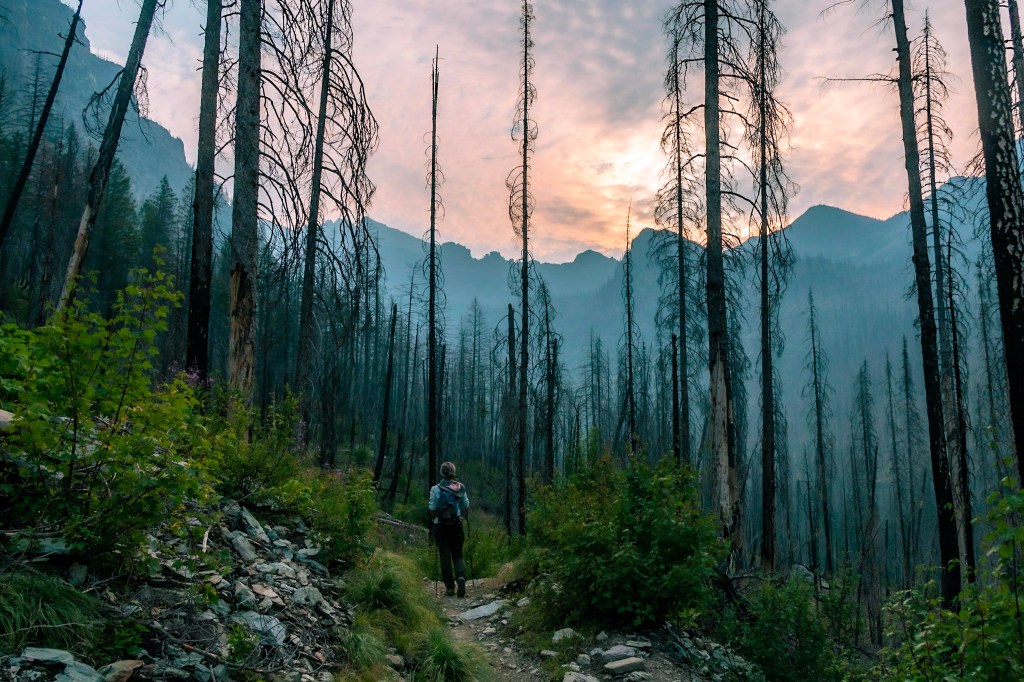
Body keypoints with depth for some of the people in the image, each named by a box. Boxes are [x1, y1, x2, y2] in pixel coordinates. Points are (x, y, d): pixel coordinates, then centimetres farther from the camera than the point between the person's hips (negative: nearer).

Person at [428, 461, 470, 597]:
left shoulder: (435, 489, -7)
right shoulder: (460, 487, -1)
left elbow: (432, 509, -6)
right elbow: (466, 507, 2)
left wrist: (433, 521, 11)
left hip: (440, 526, -1)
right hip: (456, 525, 1)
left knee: (445, 556, 7)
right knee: (458, 555, 10)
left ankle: (450, 587, 6)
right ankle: (461, 577, -17)